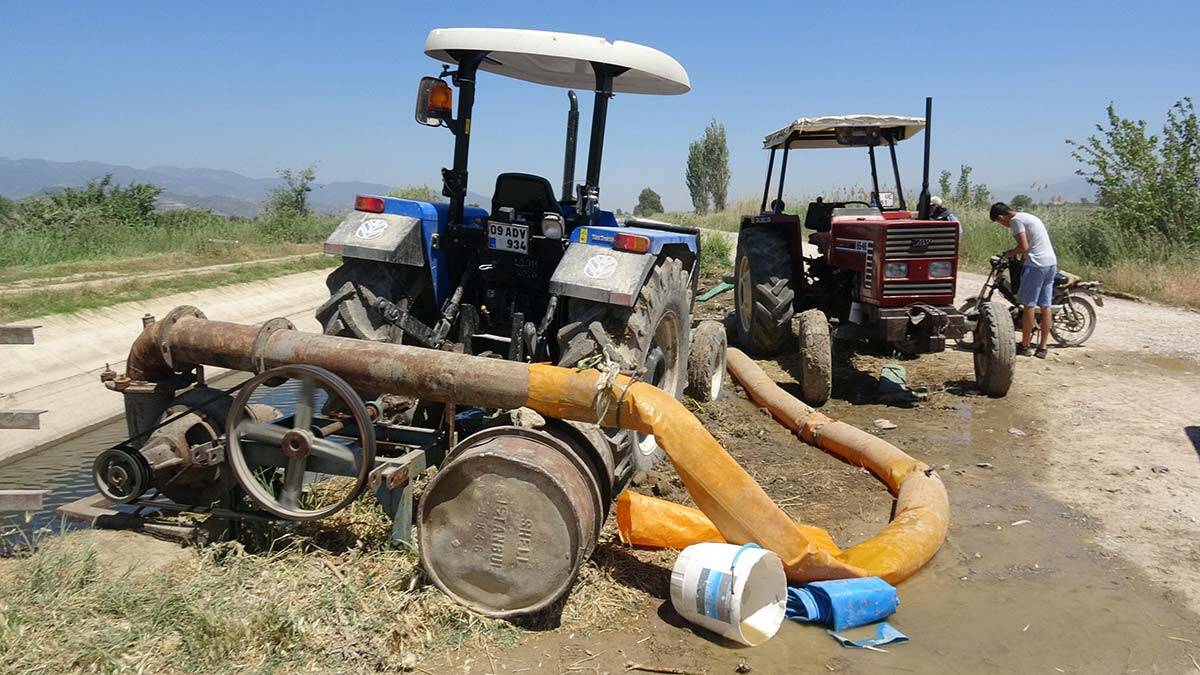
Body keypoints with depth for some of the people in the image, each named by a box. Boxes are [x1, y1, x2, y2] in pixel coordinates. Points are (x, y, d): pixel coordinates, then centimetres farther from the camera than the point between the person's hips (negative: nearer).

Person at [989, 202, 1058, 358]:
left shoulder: (1016, 220, -7)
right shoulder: (1028, 216, 22)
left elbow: (1024, 246, -15)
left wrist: (1010, 253, 2)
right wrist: (1018, 253, 17)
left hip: (1036, 264, -9)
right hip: (1052, 263, 9)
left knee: (1028, 305, -2)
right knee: (1045, 306, 7)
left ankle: (1024, 346, 4)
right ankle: (1042, 348, 10)